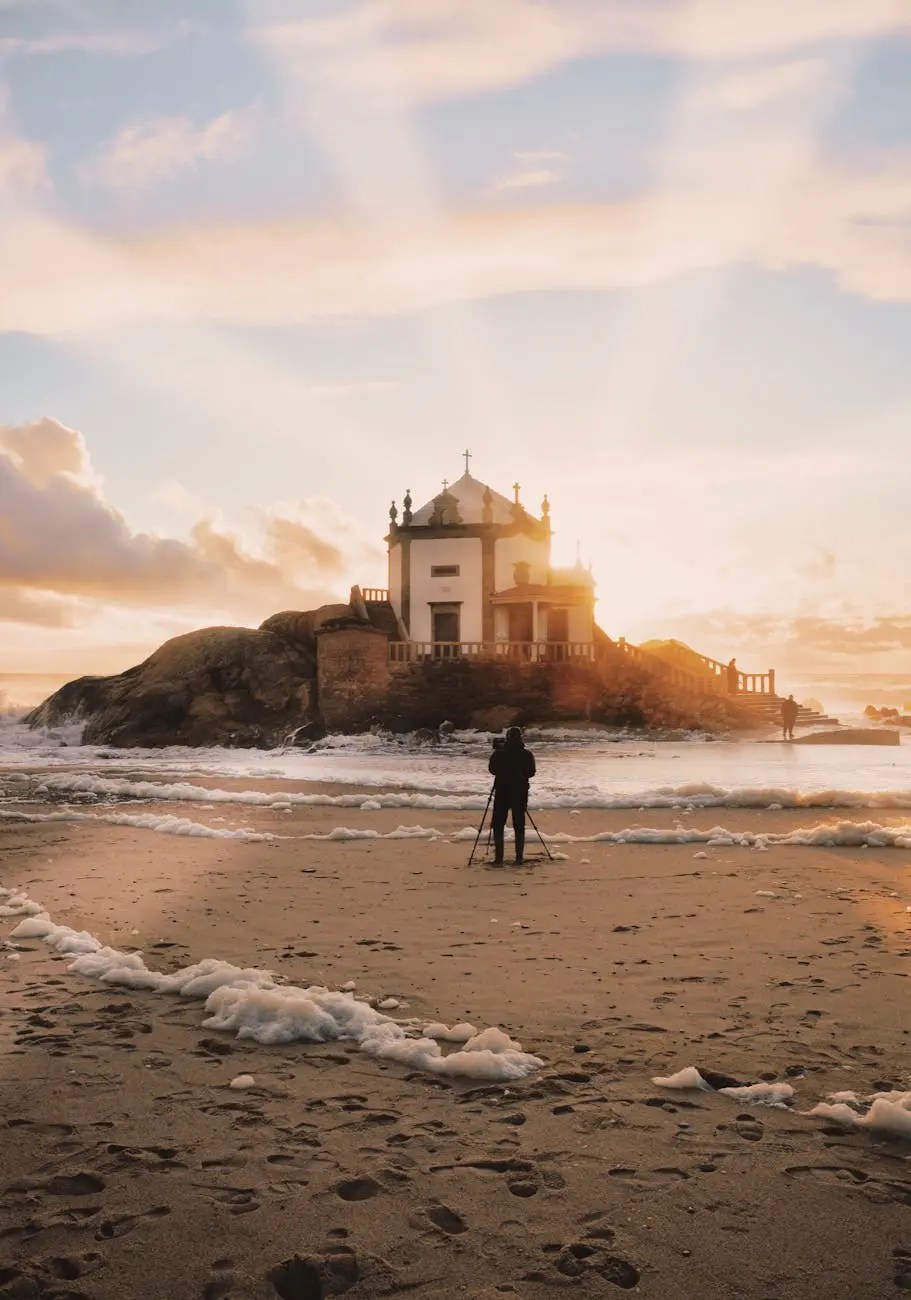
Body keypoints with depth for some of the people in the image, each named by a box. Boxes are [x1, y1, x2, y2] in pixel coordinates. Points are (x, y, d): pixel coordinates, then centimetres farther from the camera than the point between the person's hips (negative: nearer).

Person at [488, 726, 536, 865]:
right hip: (520, 793, 1)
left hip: (502, 792, -1)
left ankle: (499, 858, -1)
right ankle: (519, 857, 9)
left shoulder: (498, 754, -8)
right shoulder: (527, 755, -5)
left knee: (498, 825, 5)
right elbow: (531, 772, 4)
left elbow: (492, 769, 5)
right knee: (519, 825, 9)